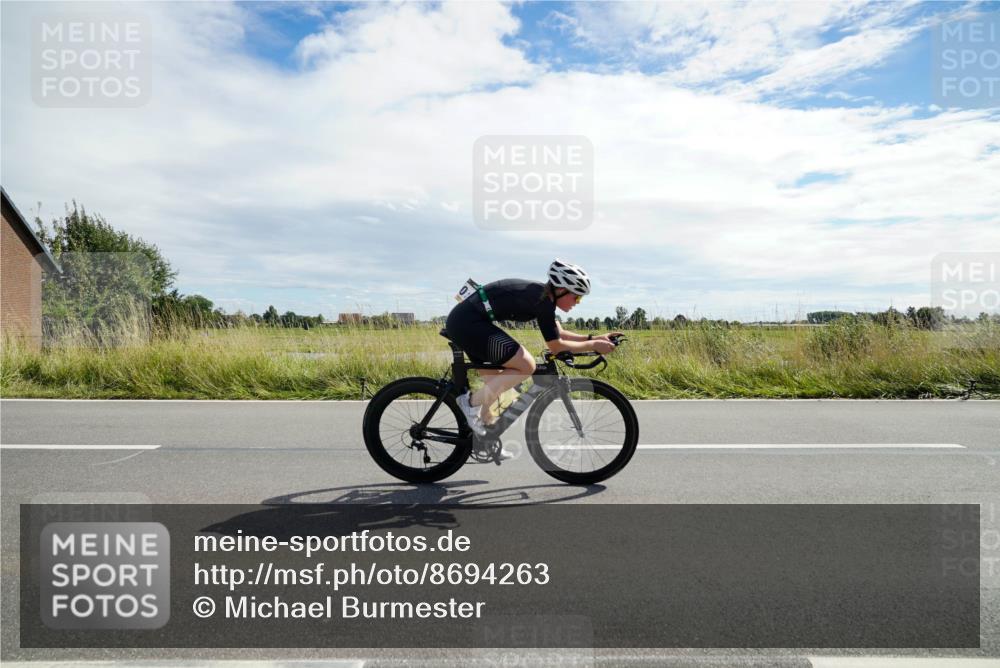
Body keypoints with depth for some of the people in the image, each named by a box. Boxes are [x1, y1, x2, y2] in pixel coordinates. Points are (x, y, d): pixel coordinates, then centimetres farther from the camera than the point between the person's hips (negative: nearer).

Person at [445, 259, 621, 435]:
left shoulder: (541, 295, 13)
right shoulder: (542, 300, -15)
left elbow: (559, 334, 22)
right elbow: (556, 346, -10)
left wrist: (593, 338, 15)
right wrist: (594, 346, -2)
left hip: (461, 322, 10)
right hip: (468, 322, -10)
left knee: (496, 386, 17)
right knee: (526, 366, -13)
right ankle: (473, 401, -6)